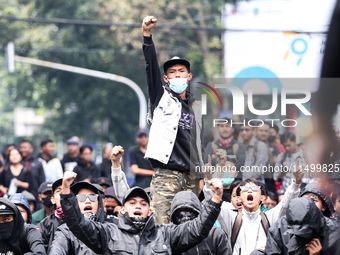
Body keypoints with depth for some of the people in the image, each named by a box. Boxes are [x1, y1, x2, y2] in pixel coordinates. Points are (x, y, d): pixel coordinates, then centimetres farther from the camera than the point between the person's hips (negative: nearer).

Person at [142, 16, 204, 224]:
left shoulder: (196, 108, 19)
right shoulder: (162, 97, 8)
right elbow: (151, 67, -5)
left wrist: (201, 176, 14)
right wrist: (147, 35, -16)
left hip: (191, 178, 4)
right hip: (166, 174, -4)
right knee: (161, 225, -14)